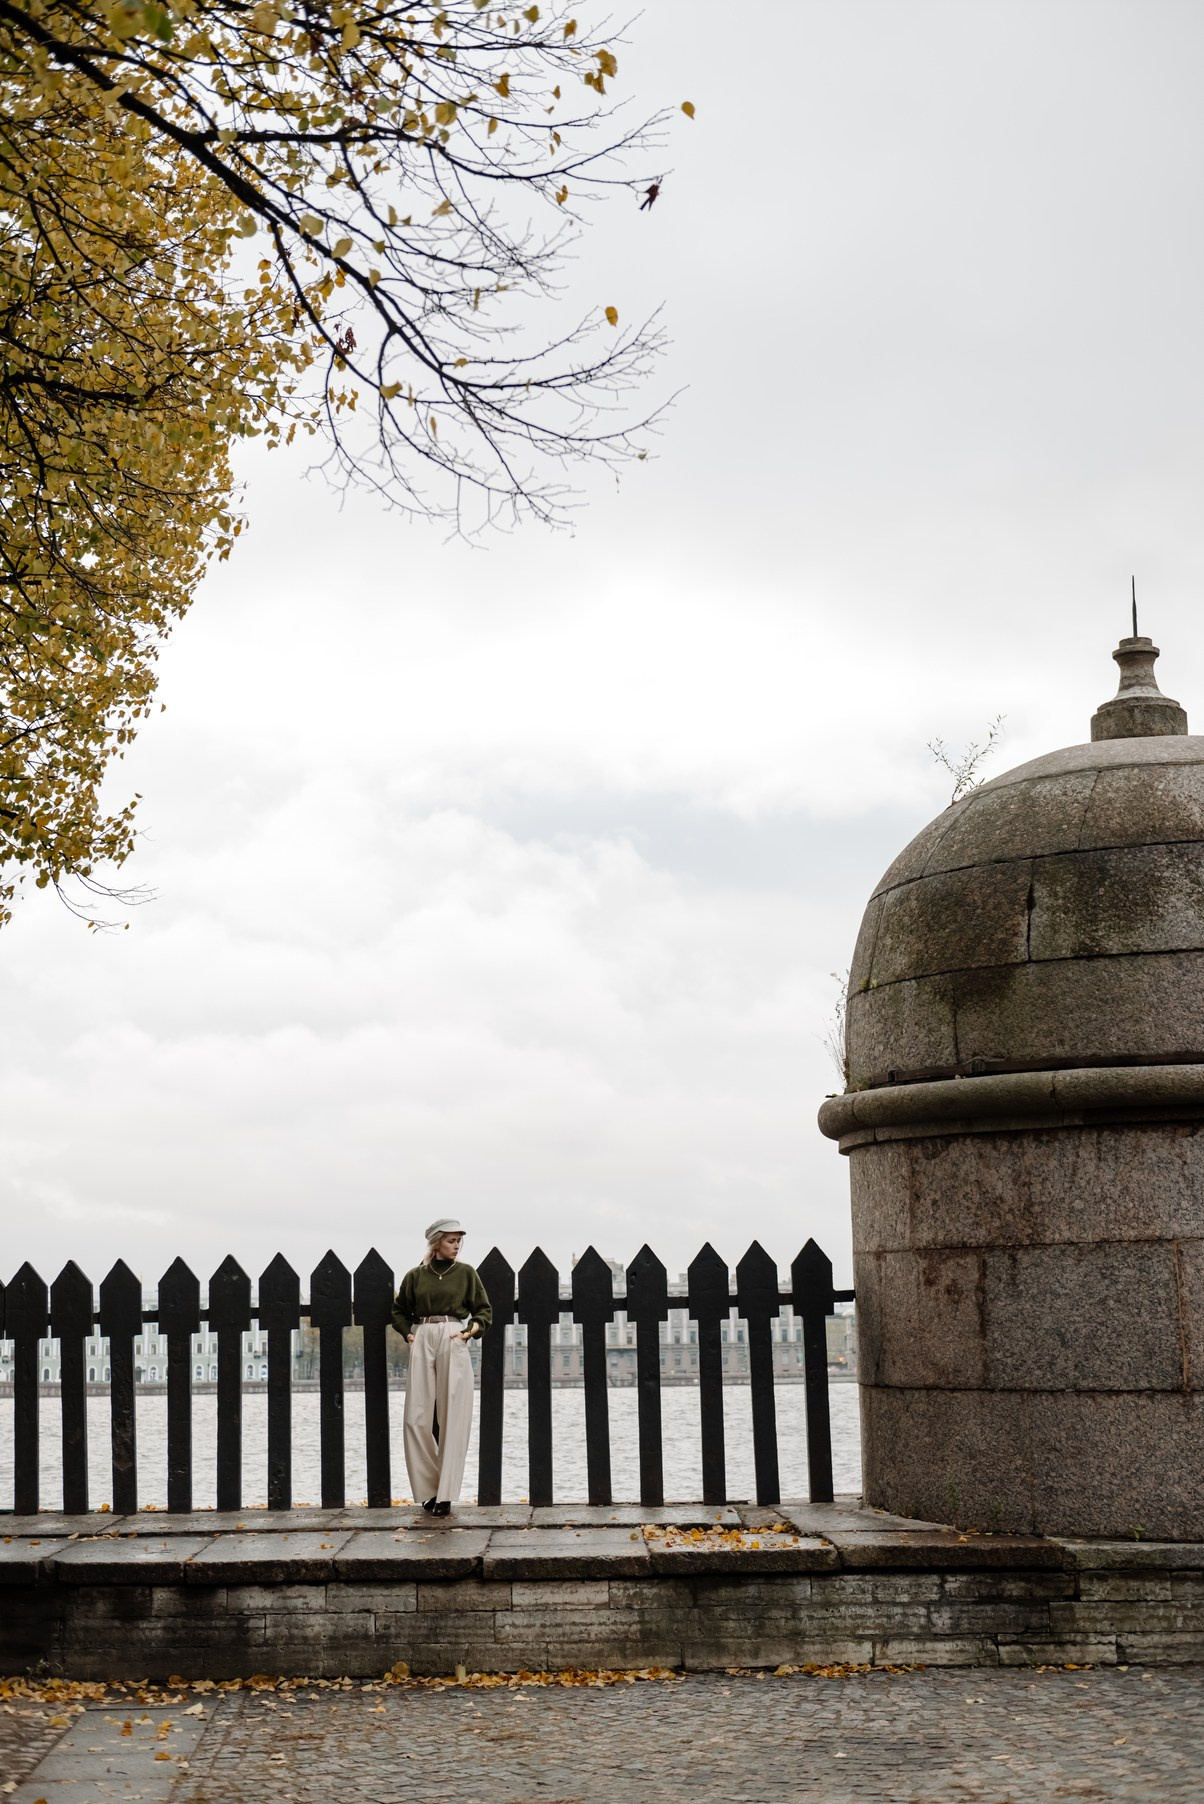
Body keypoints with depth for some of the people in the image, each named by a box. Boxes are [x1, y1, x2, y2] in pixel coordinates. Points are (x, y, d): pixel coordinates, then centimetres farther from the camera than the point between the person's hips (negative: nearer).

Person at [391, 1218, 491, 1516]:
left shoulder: (465, 1273, 7)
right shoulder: (415, 1276, 9)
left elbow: (484, 1309, 10)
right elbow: (399, 1310, 20)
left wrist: (473, 1329, -7)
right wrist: (408, 1333, 4)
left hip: (453, 1342, -1)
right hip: (422, 1343, 2)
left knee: (453, 1419, -5)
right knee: (416, 1419, -2)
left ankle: (445, 1495, -2)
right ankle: (429, 1488, 11)